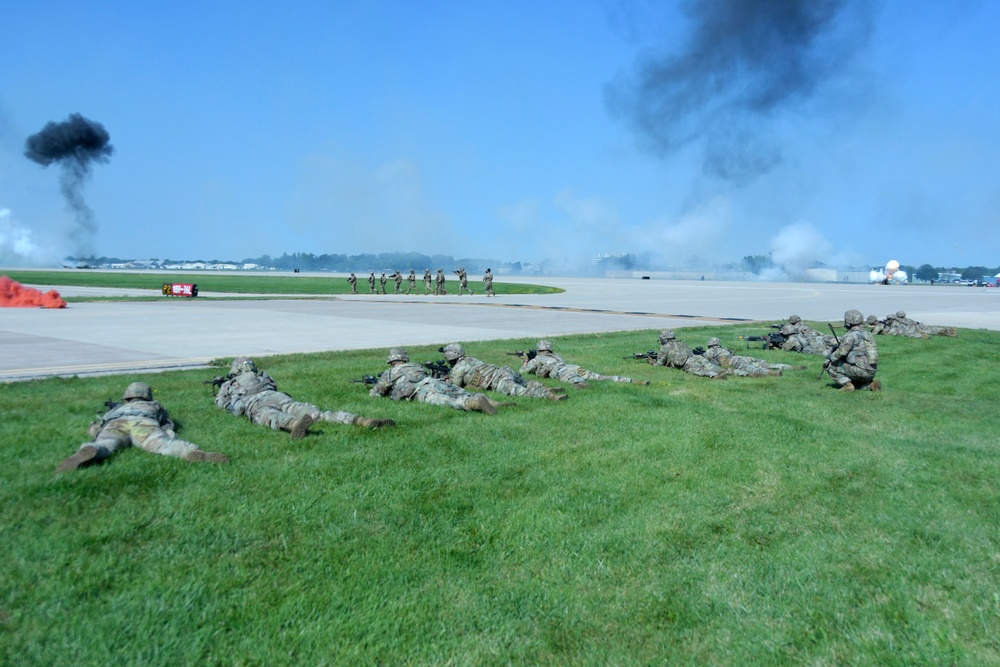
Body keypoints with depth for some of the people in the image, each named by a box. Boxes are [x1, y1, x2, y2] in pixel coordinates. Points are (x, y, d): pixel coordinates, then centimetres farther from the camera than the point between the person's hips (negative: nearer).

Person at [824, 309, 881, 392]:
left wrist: (830, 357, -1)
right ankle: (871, 384, 8)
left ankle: (847, 384, -6)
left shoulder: (851, 336, -11)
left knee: (829, 365, 2)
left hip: (859, 371, -8)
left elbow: (841, 352, -20)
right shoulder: (868, 334, 16)